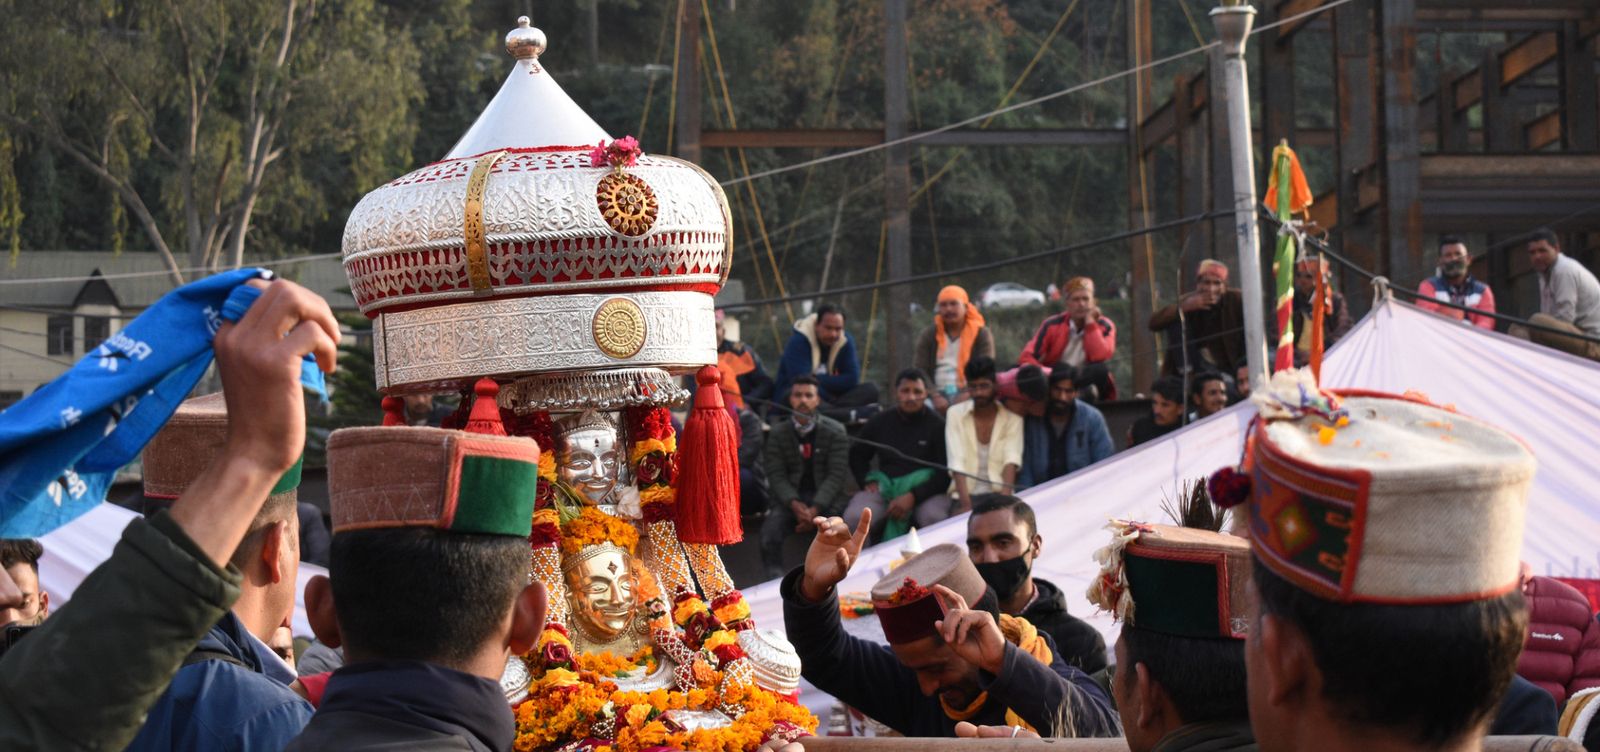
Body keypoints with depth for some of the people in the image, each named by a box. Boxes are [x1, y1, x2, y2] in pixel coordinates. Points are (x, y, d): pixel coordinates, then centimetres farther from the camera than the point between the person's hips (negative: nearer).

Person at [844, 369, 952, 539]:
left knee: (934, 517, -38)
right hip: (885, 487, 3)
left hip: (925, 490, -3)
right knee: (854, 517, -27)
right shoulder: (879, 423, 12)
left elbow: (945, 473, -5)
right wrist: (867, 481, 7)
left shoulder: (937, 426, 0)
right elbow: (857, 455, 27)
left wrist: (912, 497, -16)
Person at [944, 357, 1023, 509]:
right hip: (966, 495, 0)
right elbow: (957, 464, -7)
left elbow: (1011, 460, -8)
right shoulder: (955, 414, 3)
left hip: (998, 493, 0)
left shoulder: (1012, 417, 3)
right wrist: (966, 505, -21)